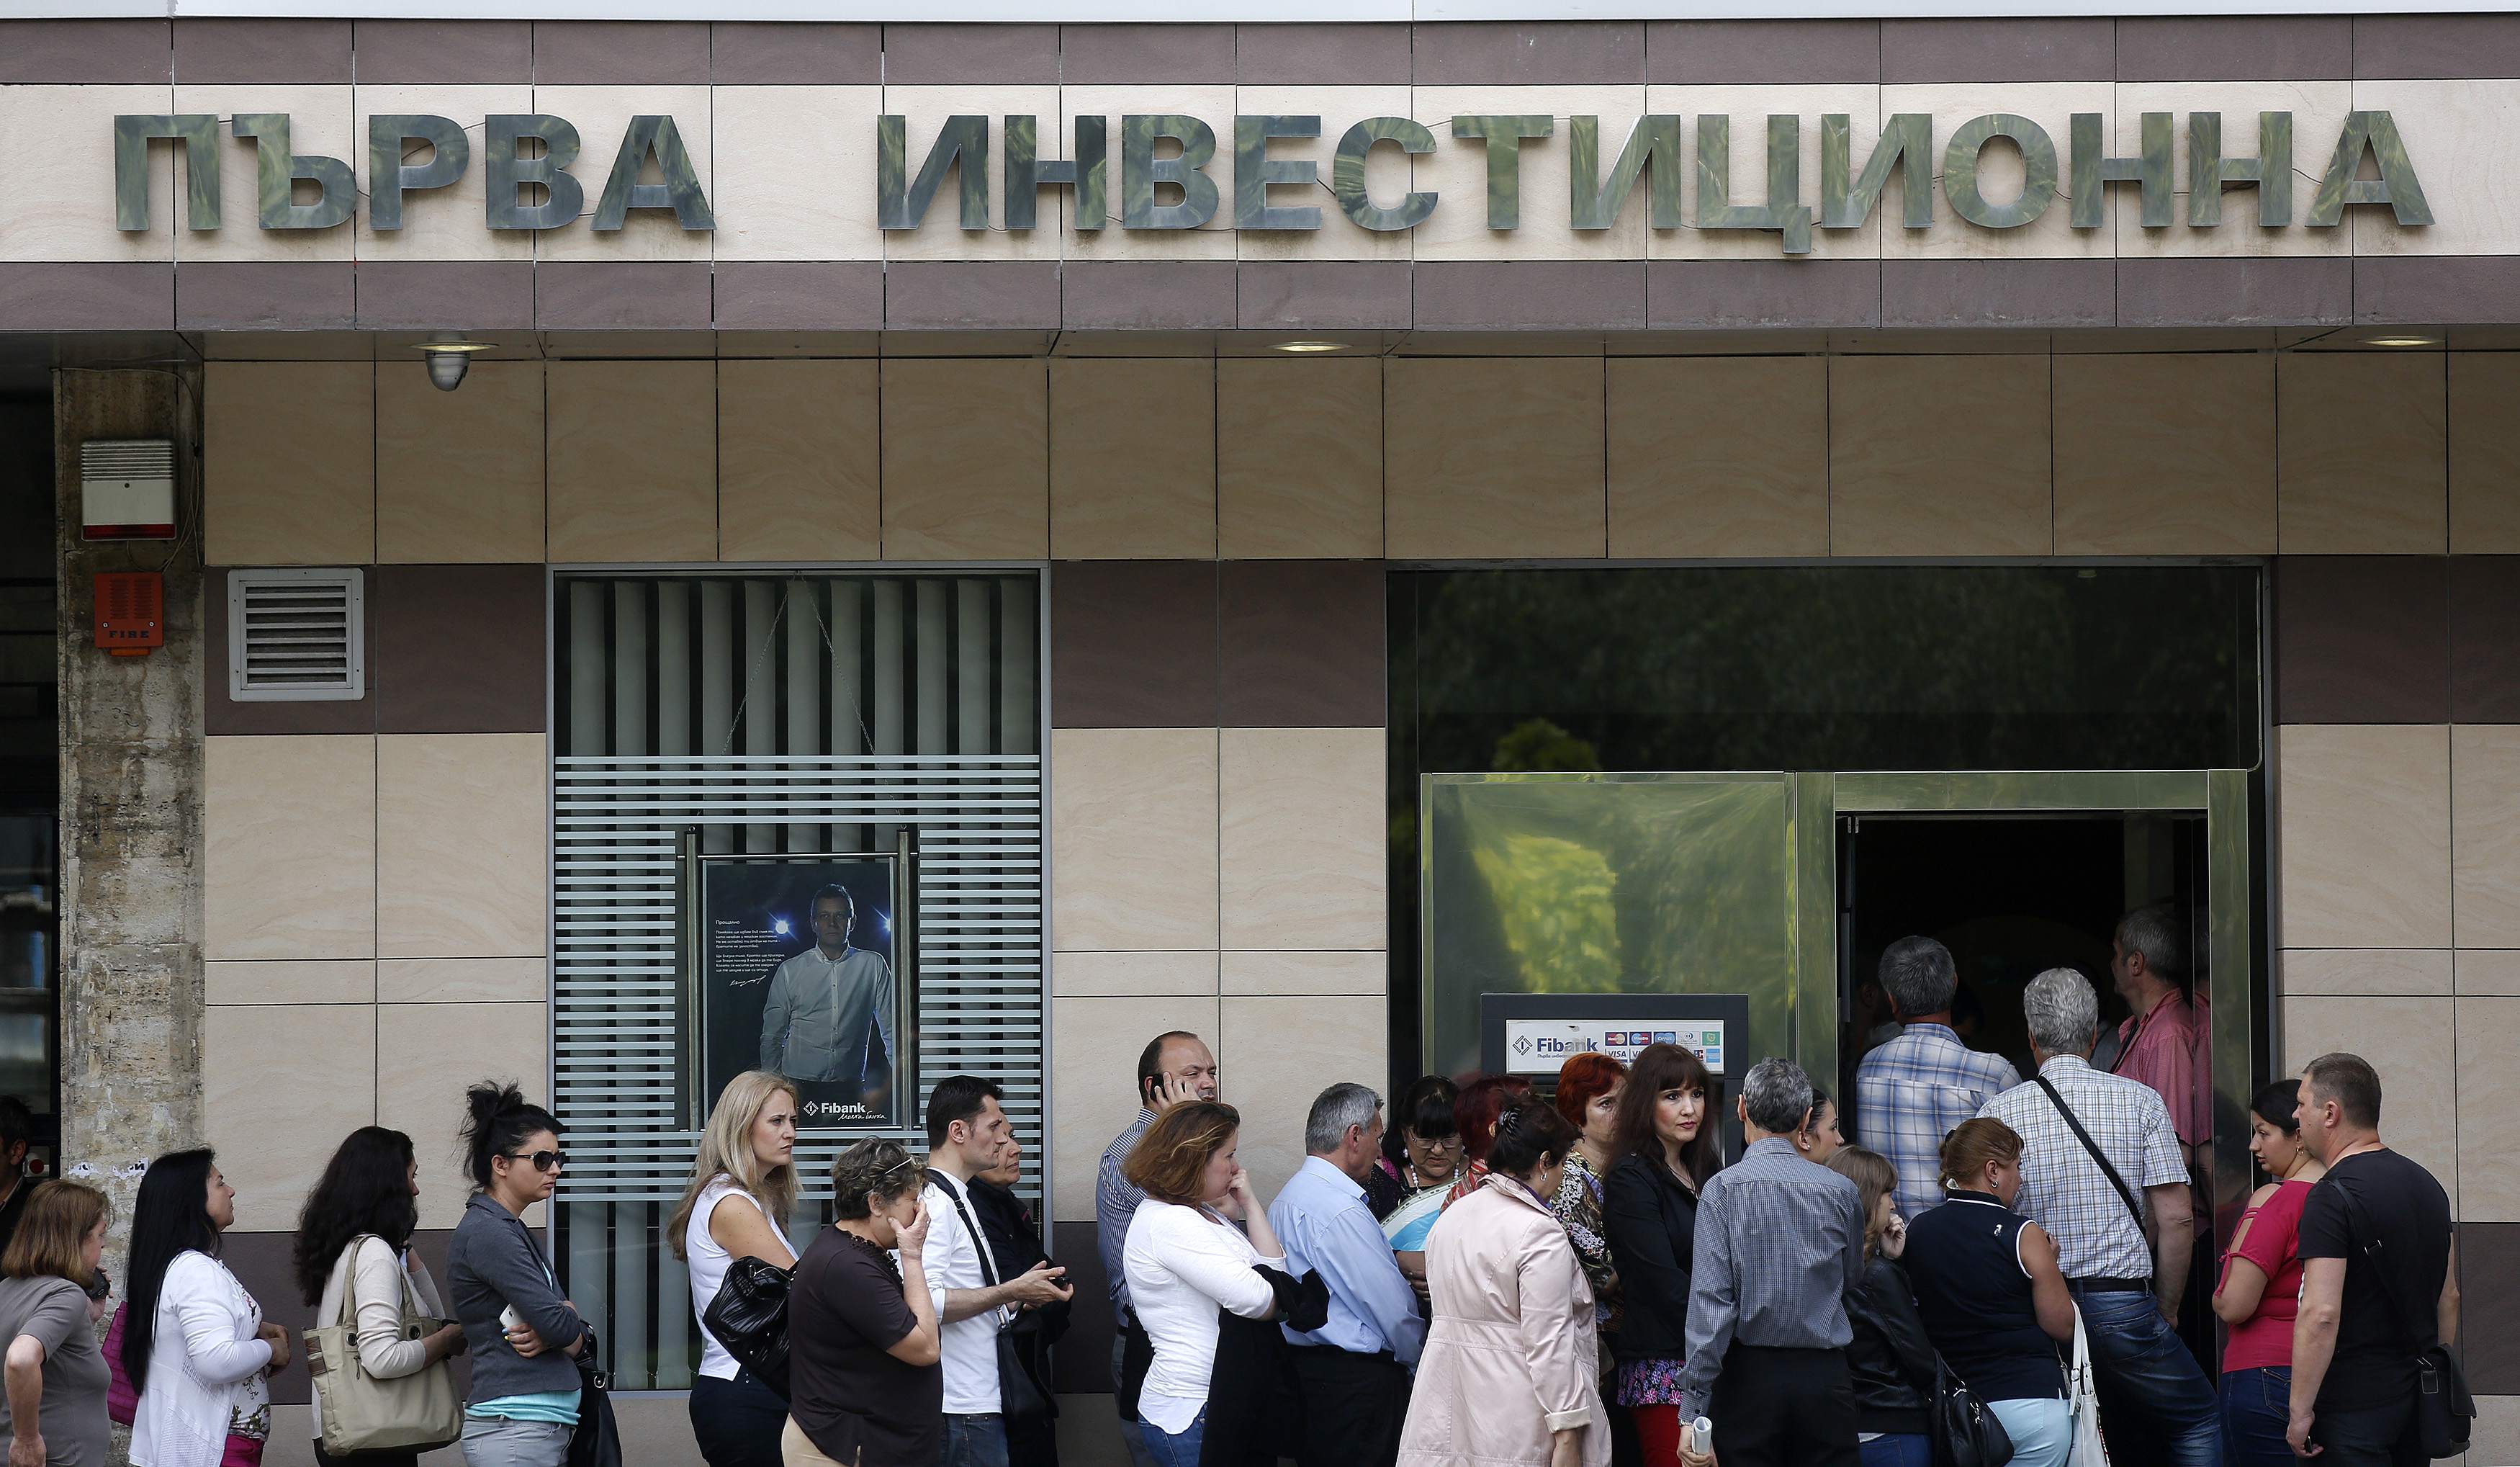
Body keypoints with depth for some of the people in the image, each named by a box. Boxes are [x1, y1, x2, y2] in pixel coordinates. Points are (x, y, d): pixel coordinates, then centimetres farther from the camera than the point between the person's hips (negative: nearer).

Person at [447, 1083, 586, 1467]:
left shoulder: (511, 1231, 20)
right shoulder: (487, 1232, -10)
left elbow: (577, 1338, 16)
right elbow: (558, 1323, -17)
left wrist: (550, 1333, -7)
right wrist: (567, 1314, 6)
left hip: (547, 1425, 9)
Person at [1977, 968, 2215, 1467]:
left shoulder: (2000, 1113, 1)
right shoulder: (2140, 1101, 0)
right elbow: (2176, 1219, -3)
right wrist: (2165, 1311, 9)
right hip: (2124, 1307, -1)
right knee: (2201, 1423, 13)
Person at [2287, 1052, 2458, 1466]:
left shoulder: (2334, 1196, -16)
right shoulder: (2427, 1184, 12)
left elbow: (2321, 1315, -22)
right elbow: (2449, 1297, 19)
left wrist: (2300, 1411, -18)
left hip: (2356, 1403, -8)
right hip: (2417, 1399, 8)